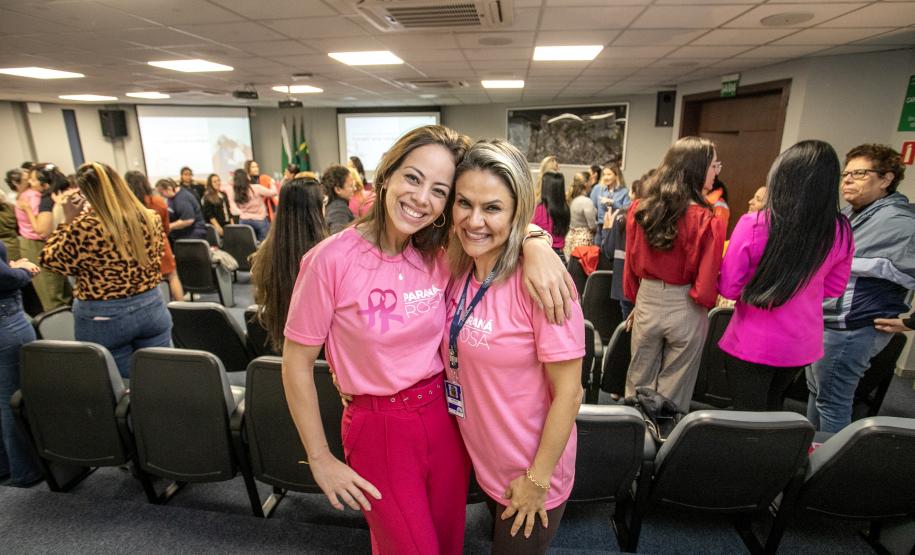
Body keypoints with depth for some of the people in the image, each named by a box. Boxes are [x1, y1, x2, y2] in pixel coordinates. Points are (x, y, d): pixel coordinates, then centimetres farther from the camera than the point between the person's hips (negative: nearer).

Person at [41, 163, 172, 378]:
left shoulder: (84, 227, -19)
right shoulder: (150, 218, -6)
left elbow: (52, 261, -2)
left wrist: (69, 221, 0)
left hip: (102, 319, -3)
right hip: (151, 309, 4)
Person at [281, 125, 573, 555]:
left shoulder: (441, 255, -6)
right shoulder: (333, 259, -17)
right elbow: (296, 364, -9)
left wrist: (535, 246, -20)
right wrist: (320, 460, -5)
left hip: (445, 418, 4)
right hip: (379, 428, -4)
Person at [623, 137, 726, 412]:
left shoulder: (639, 209, -5)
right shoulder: (706, 221, -18)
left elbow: (631, 263, 4)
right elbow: (706, 286, -14)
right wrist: (706, 301, 9)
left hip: (646, 302, 4)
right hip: (685, 310, -3)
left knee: (638, 384, 19)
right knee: (672, 393, 15)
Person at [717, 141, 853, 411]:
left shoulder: (753, 224, -22)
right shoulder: (840, 231, -9)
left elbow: (729, 289, -14)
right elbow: (834, 288, 6)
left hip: (753, 345, -4)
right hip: (803, 345, 4)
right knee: (772, 409, 28)